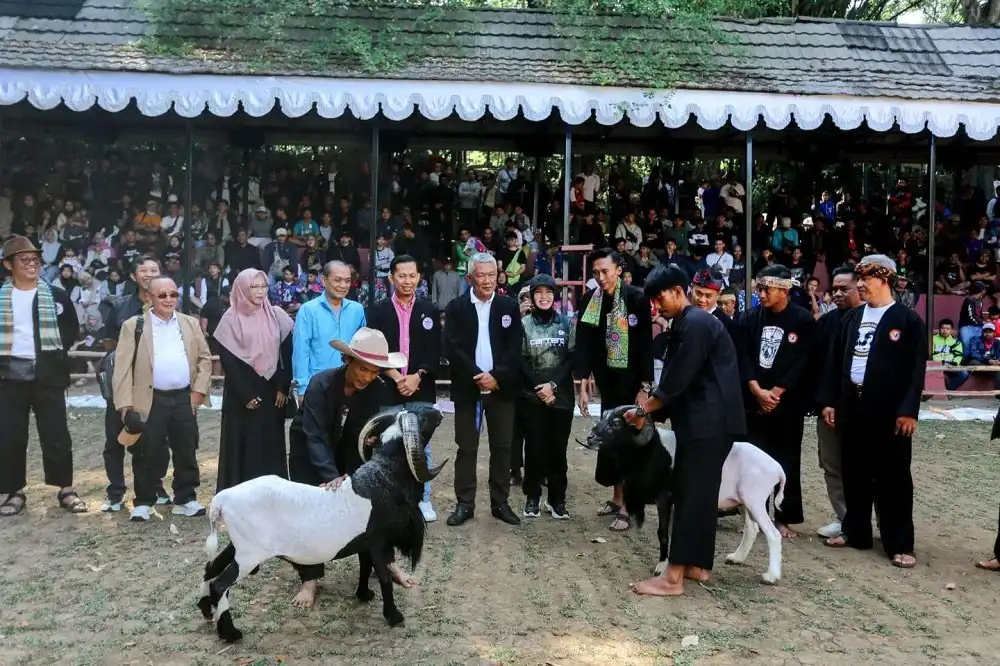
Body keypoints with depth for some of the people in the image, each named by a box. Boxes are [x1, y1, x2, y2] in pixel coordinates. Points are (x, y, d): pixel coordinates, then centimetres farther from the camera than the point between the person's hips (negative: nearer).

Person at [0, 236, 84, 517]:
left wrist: (57, 351, -1)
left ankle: (66, 489, 10)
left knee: (56, 434, 1)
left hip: (47, 374, -1)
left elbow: (72, 329, 9)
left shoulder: (56, 296, 4)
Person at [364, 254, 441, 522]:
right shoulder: (377, 310, 3)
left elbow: (434, 352, 1)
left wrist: (417, 377, -12)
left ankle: (423, 500, 18)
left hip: (421, 390, 1)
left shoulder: (430, 310, 6)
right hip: (388, 389, -1)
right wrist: (396, 377, -13)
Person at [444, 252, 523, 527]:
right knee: (466, 448, 5)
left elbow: (515, 348, -2)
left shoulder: (509, 306, 4)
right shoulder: (456, 307, 0)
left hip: (502, 387, 1)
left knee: (501, 447, 7)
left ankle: (500, 503, 17)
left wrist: (496, 377, -14)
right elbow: (452, 348, -8)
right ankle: (464, 504, 13)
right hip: (467, 388, -1)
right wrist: (477, 377, -16)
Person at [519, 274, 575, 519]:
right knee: (534, 446, 2)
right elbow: (521, 361, -2)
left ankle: (557, 499, 13)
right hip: (532, 395, -1)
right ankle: (532, 496, 15)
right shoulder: (524, 324, 0)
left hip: (561, 395, 1)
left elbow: (572, 358, 1)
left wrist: (553, 385, -10)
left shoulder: (566, 323, 4)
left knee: (558, 447, 3)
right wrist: (539, 387, -12)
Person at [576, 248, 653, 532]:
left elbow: (645, 346, -13)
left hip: (632, 382, -4)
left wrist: (645, 387, -17)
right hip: (607, 382, 4)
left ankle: (626, 507, 2)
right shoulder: (589, 301, -1)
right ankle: (617, 497, 24)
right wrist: (582, 386, -6)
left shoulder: (637, 298, -12)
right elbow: (583, 345, -1)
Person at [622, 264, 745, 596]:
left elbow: (676, 380, -18)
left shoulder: (696, 324, -15)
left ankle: (673, 576, -6)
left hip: (709, 421, -10)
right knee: (700, 492, 13)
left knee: (690, 494, -9)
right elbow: (677, 378, 17)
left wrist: (644, 410, -7)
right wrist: (651, 407, 8)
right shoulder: (686, 324, 16)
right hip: (704, 419, 10)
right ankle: (697, 565, 22)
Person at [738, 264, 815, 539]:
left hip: (788, 401, -2)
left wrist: (776, 392, -12)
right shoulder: (751, 318, 4)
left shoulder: (803, 320, -4)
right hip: (754, 400, 2)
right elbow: (743, 356, 0)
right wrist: (757, 391, -12)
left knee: (786, 460, 4)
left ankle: (784, 517, 13)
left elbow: (803, 362, -8)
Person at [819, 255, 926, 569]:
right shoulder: (852, 318, 12)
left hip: (889, 410, -5)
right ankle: (855, 531, 25)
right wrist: (829, 400, 5)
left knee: (893, 478, 1)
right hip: (853, 406, 5)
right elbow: (835, 361, 11)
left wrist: (909, 409, -15)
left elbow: (916, 369, -9)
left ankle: (899, 544, 8)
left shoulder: (907, 319, -4)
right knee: (855, 474, 12)